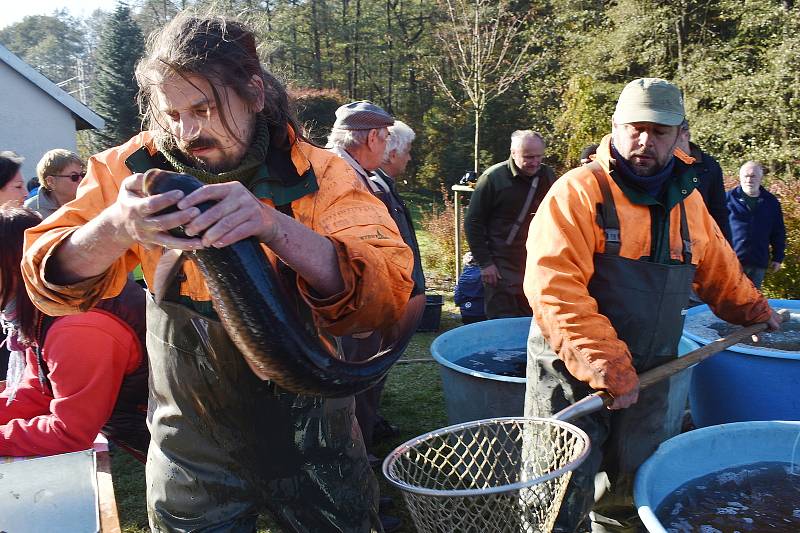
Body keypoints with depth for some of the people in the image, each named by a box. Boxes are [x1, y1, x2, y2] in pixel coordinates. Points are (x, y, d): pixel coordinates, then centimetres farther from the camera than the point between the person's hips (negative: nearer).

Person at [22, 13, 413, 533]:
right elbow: (53, 281, -13)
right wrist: (115, 228, -35)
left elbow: (390, 293, -29)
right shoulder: (135, 168, -9)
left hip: (309, 437, -1)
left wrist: (273, 225, -45)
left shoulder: (320, 176, -16)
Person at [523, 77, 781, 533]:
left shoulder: (687, 200, 10)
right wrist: (607, 367, -24)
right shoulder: (580, 191, -12)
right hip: (573, 374, -6)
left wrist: (753, 309, 40)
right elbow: (553, 289, -22)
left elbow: (718, 268, 29)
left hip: (646, 381, 6)